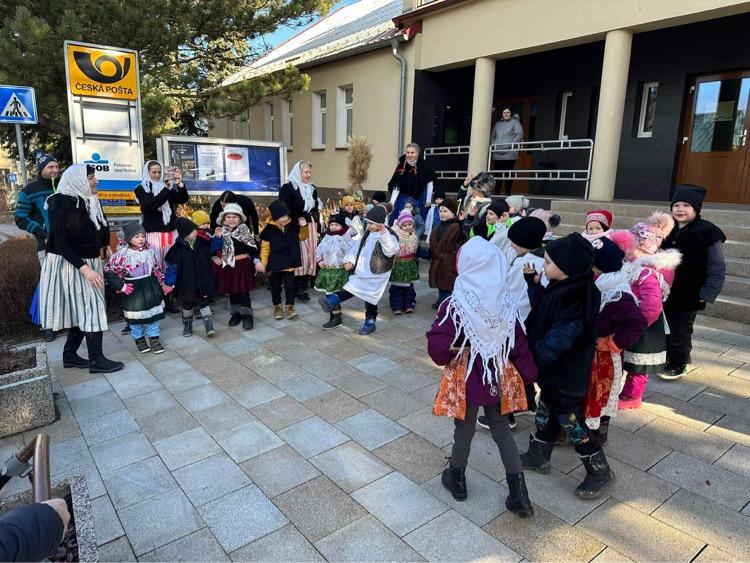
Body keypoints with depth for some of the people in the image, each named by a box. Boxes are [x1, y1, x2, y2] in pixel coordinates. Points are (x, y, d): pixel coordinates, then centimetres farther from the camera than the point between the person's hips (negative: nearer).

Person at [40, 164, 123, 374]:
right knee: (91, 309, -6)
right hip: (71, 265, -8)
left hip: (89, 262, 8)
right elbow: (60, 243, -18)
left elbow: (99, 233, 13)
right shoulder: (62, 203, -15)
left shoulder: (89, 201, 7)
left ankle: (70, 355, 25)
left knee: (81, 310, 13)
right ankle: (96, 360, 2)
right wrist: (84, 268, -24)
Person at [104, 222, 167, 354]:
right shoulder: (122, 254, -15)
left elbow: (157, 269, 12)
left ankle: (154, 338, 24)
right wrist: (121, 286, -13)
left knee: (153, 313, 10)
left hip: (150, 288, 4)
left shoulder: (149, 251, 0)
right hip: (133, 290, -4)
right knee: (135, 317, 10)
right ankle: (139, 339, 28)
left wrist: (162, 284, 12)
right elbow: (109, 272, -14)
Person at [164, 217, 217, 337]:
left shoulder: (204, 242, -6)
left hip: (203, 280, 1)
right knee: (187, 305, 15)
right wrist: (169, 283, -4)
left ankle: (209, 326, 8)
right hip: (186, 282, -1)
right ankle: (187, 327, 31)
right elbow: (172, 266, -6)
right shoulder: (178, 247, -13)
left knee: (205, 303, 5)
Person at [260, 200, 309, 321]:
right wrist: (263, 263, -8)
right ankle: (277, 307, 27)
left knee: (290, 285, 3)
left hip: (290, 263, 1)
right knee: (276, 286, 12)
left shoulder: (293, 226, -3)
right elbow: (265, 248, -6)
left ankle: (290, 306, 16)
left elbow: (302, 237, 14)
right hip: (275, 263, -1)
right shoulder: (269, 229, -11)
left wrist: (304, 227, -4)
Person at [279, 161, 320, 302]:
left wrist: (317, 227, 16)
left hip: (311, 226, 7)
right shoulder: (288, 187, -6)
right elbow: (285, 209, -12)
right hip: (297, 227, -7)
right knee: (300, 256, -8)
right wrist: (297, 221, -19)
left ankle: (305, 285, 13)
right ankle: (298, 288, -1)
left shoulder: (312, 189, 17)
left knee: (310, 255, 5)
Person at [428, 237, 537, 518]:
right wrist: (529, 374, 9)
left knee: (464, 430, 18)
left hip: (466, 380, -3)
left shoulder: (455, 305, -23)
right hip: (499, 379, 3)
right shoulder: (506, 303, -10)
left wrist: (454, 354, -3)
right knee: (501, 429, 20)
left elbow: (437, 348, -23)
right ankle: (518, 494, 22)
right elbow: (519, 345, -3)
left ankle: (456, 479, 41)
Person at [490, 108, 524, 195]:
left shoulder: (515, 122, 7)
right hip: (497, 154, 4)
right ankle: (497, 193, 9)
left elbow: (520, 135, -3)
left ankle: (508, 193, 0)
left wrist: (511, 144, -15)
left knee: (508, 174, -6)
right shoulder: (498, 124, 22)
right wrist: (492, 145, 7)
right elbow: (492, 136, 26)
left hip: (509, 153, -4)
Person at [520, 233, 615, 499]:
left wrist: (532, 358, -23)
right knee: (546, 411, 23)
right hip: (554, 369, 9)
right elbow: (542, 307, 16)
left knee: (570, 420, 7)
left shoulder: (574, 297, -30)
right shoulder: (561, 287, -2)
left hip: (566, 374, -9)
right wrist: (534, 281, 8)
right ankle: (538, 456, 42)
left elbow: (558, 340, -31)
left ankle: (599, 470, 28)